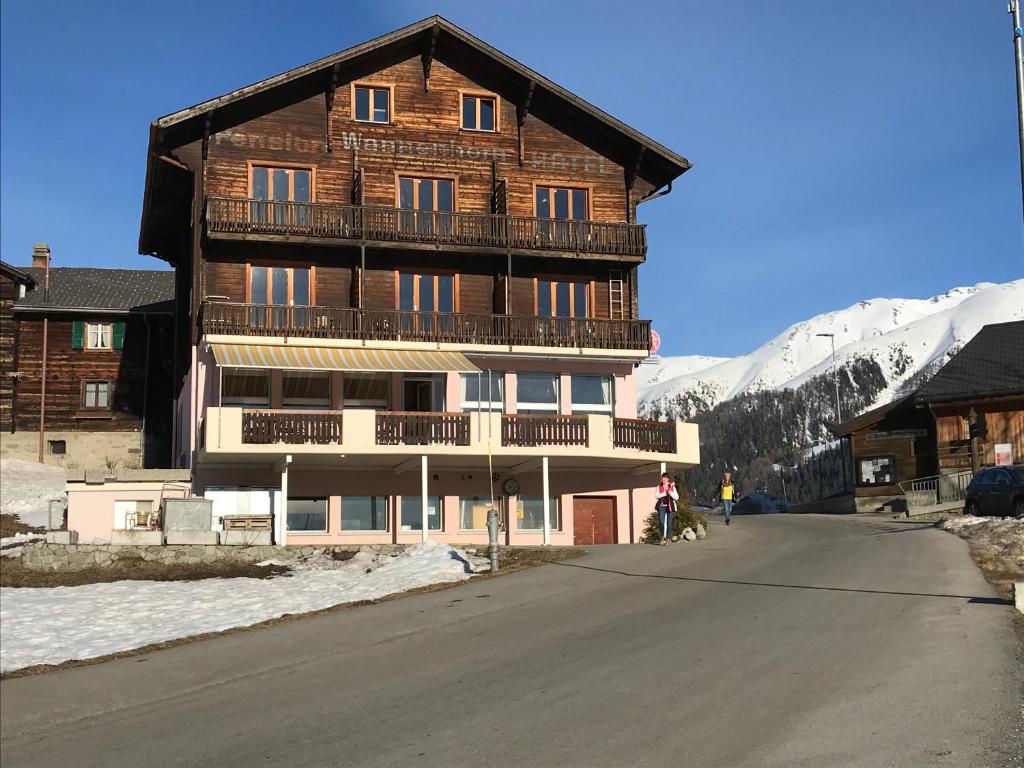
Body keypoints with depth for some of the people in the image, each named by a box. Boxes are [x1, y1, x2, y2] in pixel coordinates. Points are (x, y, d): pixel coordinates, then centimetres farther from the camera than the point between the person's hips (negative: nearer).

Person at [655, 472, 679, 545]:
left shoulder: (672, 487, 3)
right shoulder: (659, 486, 7)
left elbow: (676, 497, 0)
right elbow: (656, 496, -1)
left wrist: (670, 493, -16)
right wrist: (664, 493, -15)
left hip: (670, 506, -1)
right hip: (661, 506, 1)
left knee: (669, 523, 0)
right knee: (661, 522, -9)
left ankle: (668, 538, 10)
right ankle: (663, 537, 12)